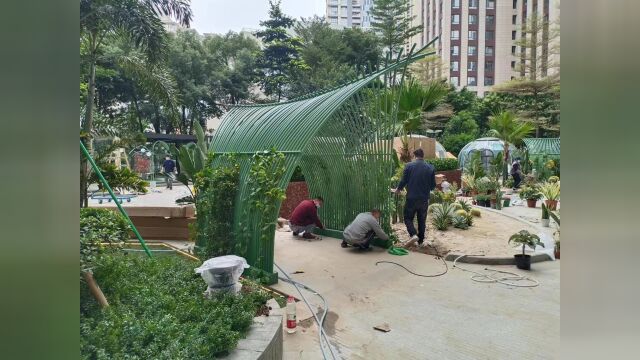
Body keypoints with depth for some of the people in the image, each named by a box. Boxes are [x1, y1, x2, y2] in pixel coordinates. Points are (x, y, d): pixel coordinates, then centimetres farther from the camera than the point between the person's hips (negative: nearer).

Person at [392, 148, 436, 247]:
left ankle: (413, 234, -11)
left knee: (408, 218, 11)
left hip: (411, 198, -2)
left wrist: (397, 190, 13)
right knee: (422, 220, 14)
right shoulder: (431, 168, 0)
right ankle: (420, 241, 20)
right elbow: (433, 185, 4)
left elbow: (403, 181, -4)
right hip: (424, 199, 3)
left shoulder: (409, 166, -6)